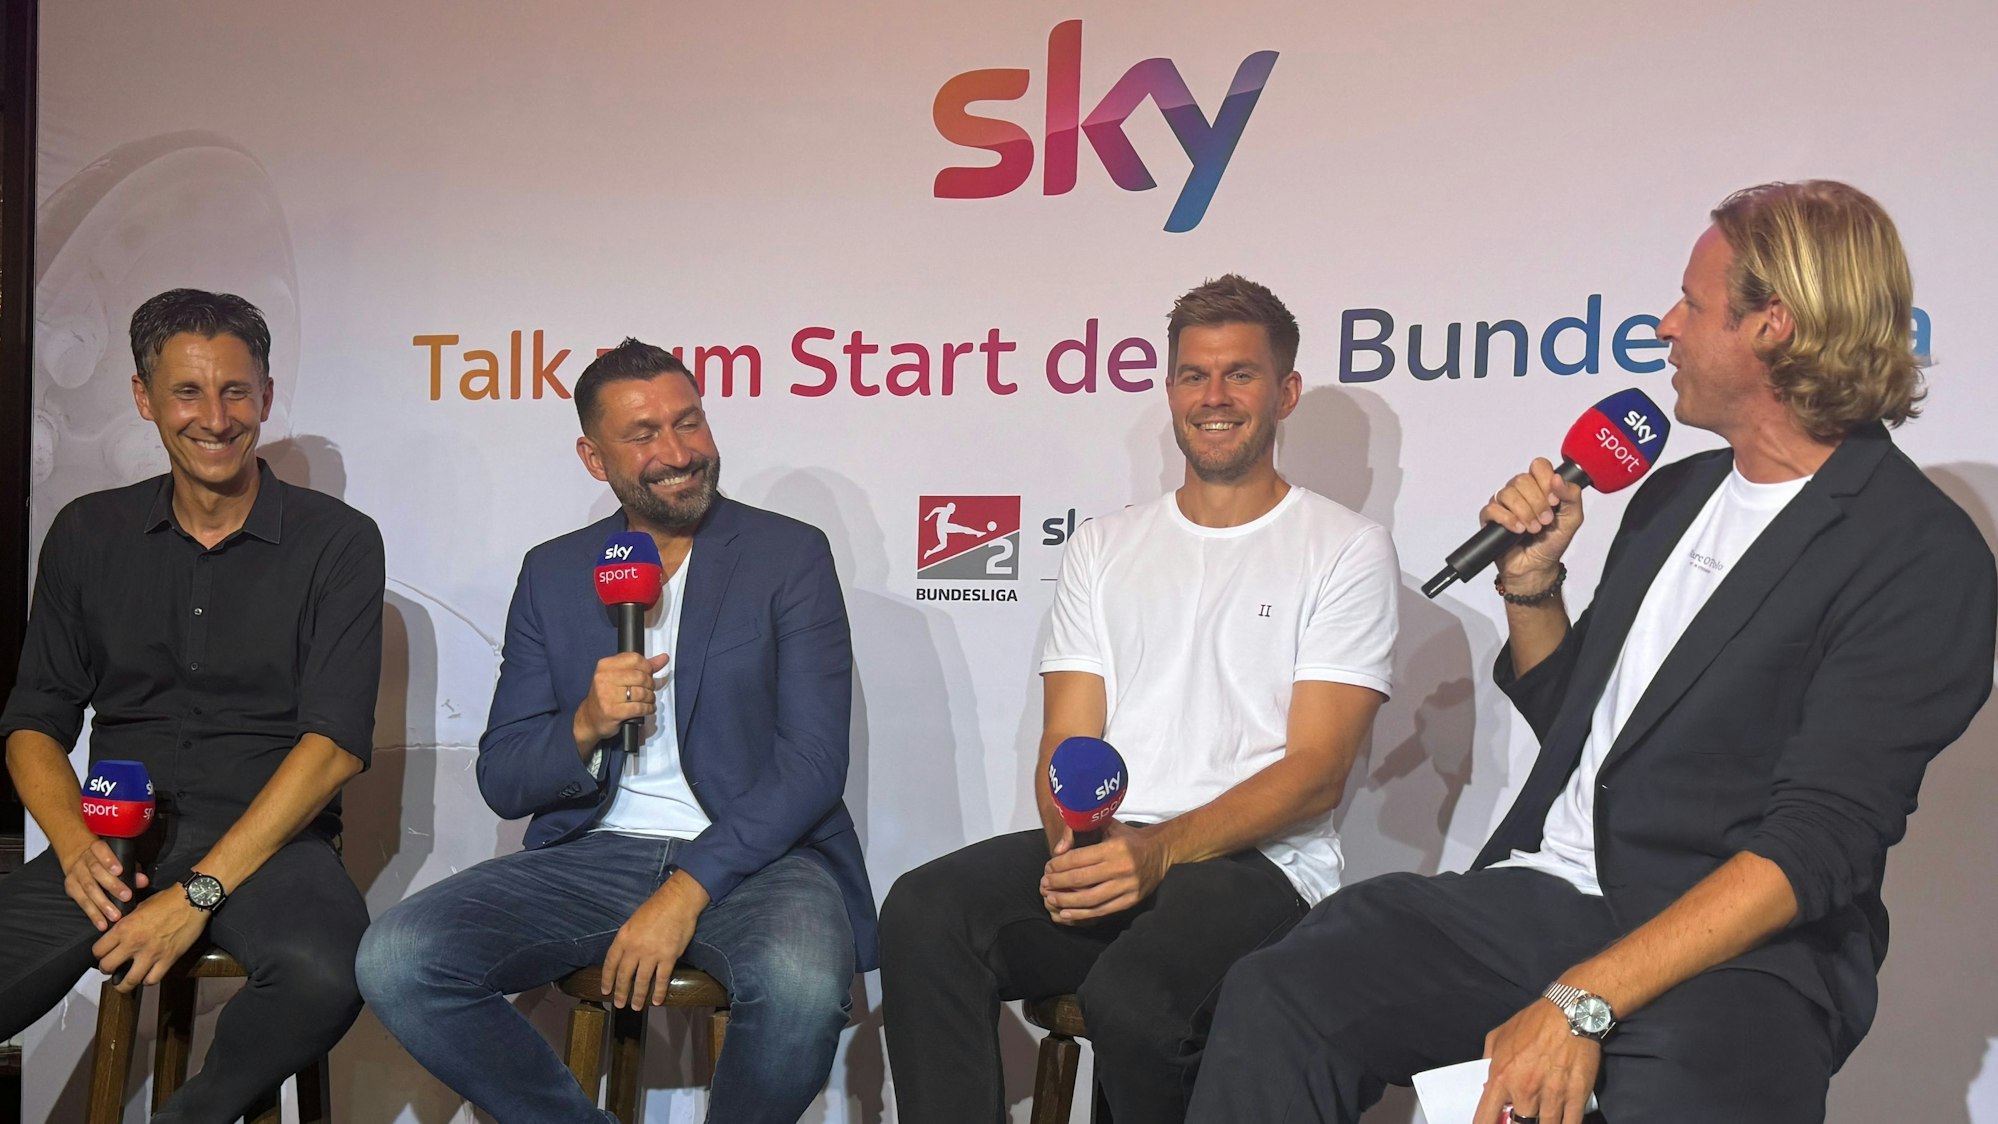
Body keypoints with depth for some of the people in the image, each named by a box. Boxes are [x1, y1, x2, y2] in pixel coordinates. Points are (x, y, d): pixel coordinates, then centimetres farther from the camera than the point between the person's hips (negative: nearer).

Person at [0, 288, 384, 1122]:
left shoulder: (337, 543, 1)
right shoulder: (88, 536, 13)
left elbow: (335, 744, -7)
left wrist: (199, 893, -16)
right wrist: (76, 845, -8)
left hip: (266, 841, -2)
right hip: (117, 842, 2)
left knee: (323, 976, -35)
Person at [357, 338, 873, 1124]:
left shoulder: (790, 555, 1)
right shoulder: (553, 573, 11)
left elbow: (812, 762, -7)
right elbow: (502, 781, 9)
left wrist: (686, 892, -17)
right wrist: (584, 726, -14)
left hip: (750, 853, -3)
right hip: (594, 854, 3)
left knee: (802, 981, -36)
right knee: (394, 961, -20)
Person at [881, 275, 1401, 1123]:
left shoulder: (1346, 551, 5)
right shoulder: (1104, 547, 18)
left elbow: (1316, 772, -5)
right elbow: (1066, 744, 11)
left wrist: (1159, 850, -20)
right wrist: (1075, 845, -13)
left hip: (1258, 863, -3)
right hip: (1103, 845, 4)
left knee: (1131, 995, -34)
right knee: (923, 913, -27)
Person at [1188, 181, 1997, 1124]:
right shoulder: (1675, 494, 17)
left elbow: (1821, 842, -16)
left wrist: (1586, 1002, -24)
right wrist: (1531, 581, 8)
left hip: (1742, 948, -6)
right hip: (1544, 888, 6)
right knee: (1276, 1001, -19)